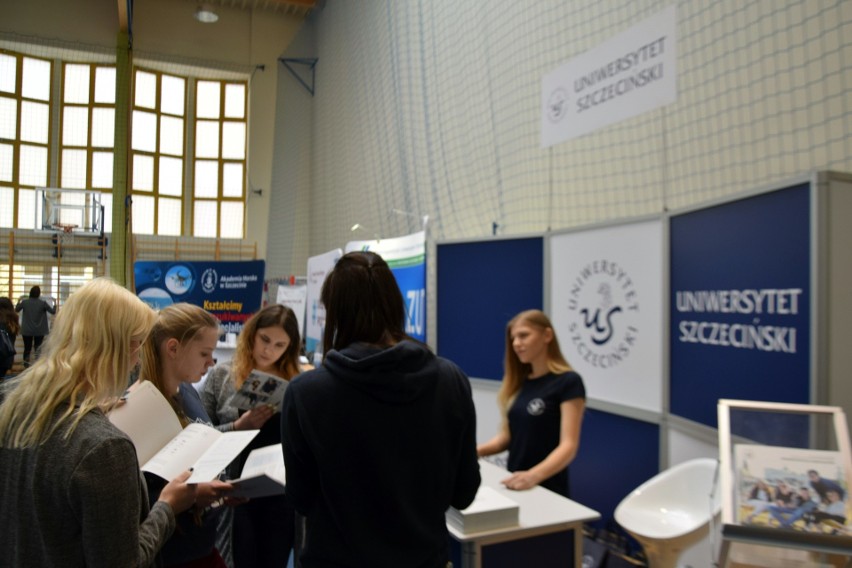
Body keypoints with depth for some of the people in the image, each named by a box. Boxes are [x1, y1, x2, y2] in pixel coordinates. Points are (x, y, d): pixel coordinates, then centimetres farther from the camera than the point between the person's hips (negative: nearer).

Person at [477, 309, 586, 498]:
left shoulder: (568, 382, -12)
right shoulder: (518, 382, 7)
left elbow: (568, 446, -18)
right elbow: (506, 436, 9)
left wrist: (534, 476, -33)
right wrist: (476, 450, -7)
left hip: (546, 489, -6)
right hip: (514, 486, 6)